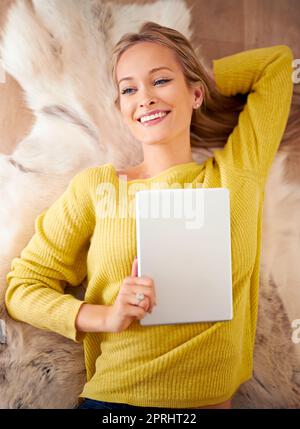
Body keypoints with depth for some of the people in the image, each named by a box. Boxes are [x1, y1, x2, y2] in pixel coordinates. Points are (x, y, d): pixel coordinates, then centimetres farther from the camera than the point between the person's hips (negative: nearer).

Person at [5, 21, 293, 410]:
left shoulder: (236, 175, 3)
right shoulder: (95, 187, 0)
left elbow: (277, 61, 14)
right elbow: (22, 288, 3)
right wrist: (104, 316, -13)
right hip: (112, 399, 0)